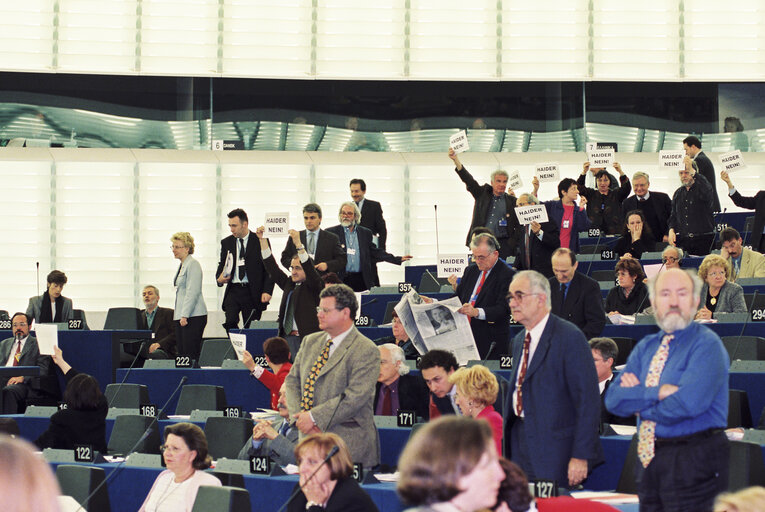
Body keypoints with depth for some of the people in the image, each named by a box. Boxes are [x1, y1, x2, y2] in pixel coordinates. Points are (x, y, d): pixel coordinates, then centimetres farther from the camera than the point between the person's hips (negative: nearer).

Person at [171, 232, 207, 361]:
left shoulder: (193, 264, -10)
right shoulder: (182, 265, 19)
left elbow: (192, 292, -17)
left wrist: (184, 315, -20)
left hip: (194, 316, -10)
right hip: (181, 316, 10)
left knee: (191, 354, -11)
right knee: (181, 353, 6)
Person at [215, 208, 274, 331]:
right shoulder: (226, 243, 10)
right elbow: (222, 264, 21)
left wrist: (267, 291, -11)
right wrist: (219, 278, -2)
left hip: (252, 292, -3)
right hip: (233, 291, 3)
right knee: (230, 322, -16)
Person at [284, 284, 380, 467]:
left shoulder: (366, 351, -9)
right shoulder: (310, 342, 15)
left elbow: (356, 396, -18)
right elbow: (292, 380, 13)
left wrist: (314, 417, -19)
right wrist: (299, 416, -6)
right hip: (309, 439, 6)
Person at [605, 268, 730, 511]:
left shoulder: (707, 344, -7)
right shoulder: (645, 347, 14)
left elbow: (689, 403, -20)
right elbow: (614, 399, 3)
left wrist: (639, 403, -4)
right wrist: (659, 392, -13)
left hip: (694, 463, -6)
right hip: (649, 459, 6)